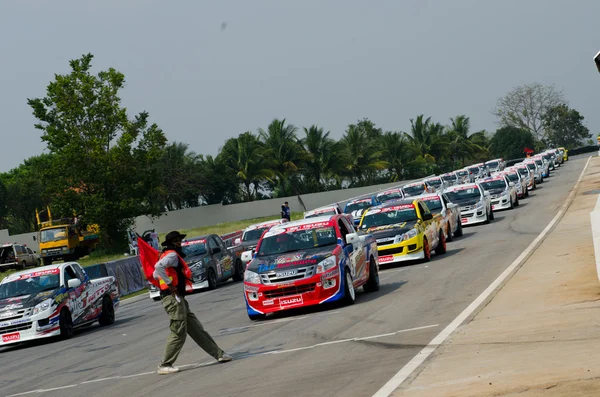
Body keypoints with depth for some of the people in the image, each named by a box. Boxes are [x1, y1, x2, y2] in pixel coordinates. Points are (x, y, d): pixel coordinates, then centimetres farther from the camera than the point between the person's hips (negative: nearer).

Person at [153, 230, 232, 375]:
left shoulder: (167, 255, 22)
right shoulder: (172, 255, -10)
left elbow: (156, 274, 30)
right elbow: (159, 266, -29)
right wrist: (170, 284, -22)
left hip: (178, 298, 11)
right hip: (173, 298, -11)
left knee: (196, 329, 11)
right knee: (178, 333, -8)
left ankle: (218, 354, 15)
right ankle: (165, 366, -3)